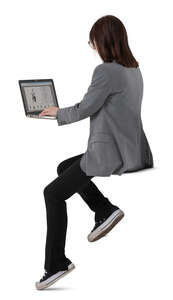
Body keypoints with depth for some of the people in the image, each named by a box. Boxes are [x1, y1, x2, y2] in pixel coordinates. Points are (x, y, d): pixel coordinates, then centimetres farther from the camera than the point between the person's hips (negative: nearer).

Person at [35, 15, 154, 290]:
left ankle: (56, 264, 2)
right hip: (133, 151, 9)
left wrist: (59, 113, 5)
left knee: (53, 193, 0)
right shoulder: (134, 69, 11)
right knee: (64, 168, 26)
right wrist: (66, 111, 21)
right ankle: (105, 211, 13)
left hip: (110, 155, -9)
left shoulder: (106, 71, -17)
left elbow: (86, 108, -14)